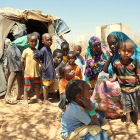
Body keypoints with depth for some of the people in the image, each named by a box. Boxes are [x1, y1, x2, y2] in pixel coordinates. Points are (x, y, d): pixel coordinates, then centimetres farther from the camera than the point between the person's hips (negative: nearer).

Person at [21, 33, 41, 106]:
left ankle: (38, 98, 31)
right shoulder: (26, 51, -6)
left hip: (36, 73, 4)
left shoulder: (37, 51, 5)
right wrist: (23, 68, 3)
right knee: (27, 87, 4)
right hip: (28, 73, -4)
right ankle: (25, 100, 17)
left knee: (37, 86, 14)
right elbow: (22, 61, 1)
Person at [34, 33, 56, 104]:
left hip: (51, 71, 8)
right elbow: (35, 57, -23)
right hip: (46, 71, -8)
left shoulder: (49, 49, 8)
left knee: (48, 85, 16)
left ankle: (46, 99, 29)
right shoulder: (43, 50, -19)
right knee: (46, 86, 3)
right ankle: (45, 100, 15)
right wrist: (41, 64, -16)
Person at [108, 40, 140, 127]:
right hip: (124, 88, 2)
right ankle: (128, 119, 28)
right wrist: (113, 78, -3)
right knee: (126, 104, 12)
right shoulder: (116, 63, -7)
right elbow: (115, 72, 11)